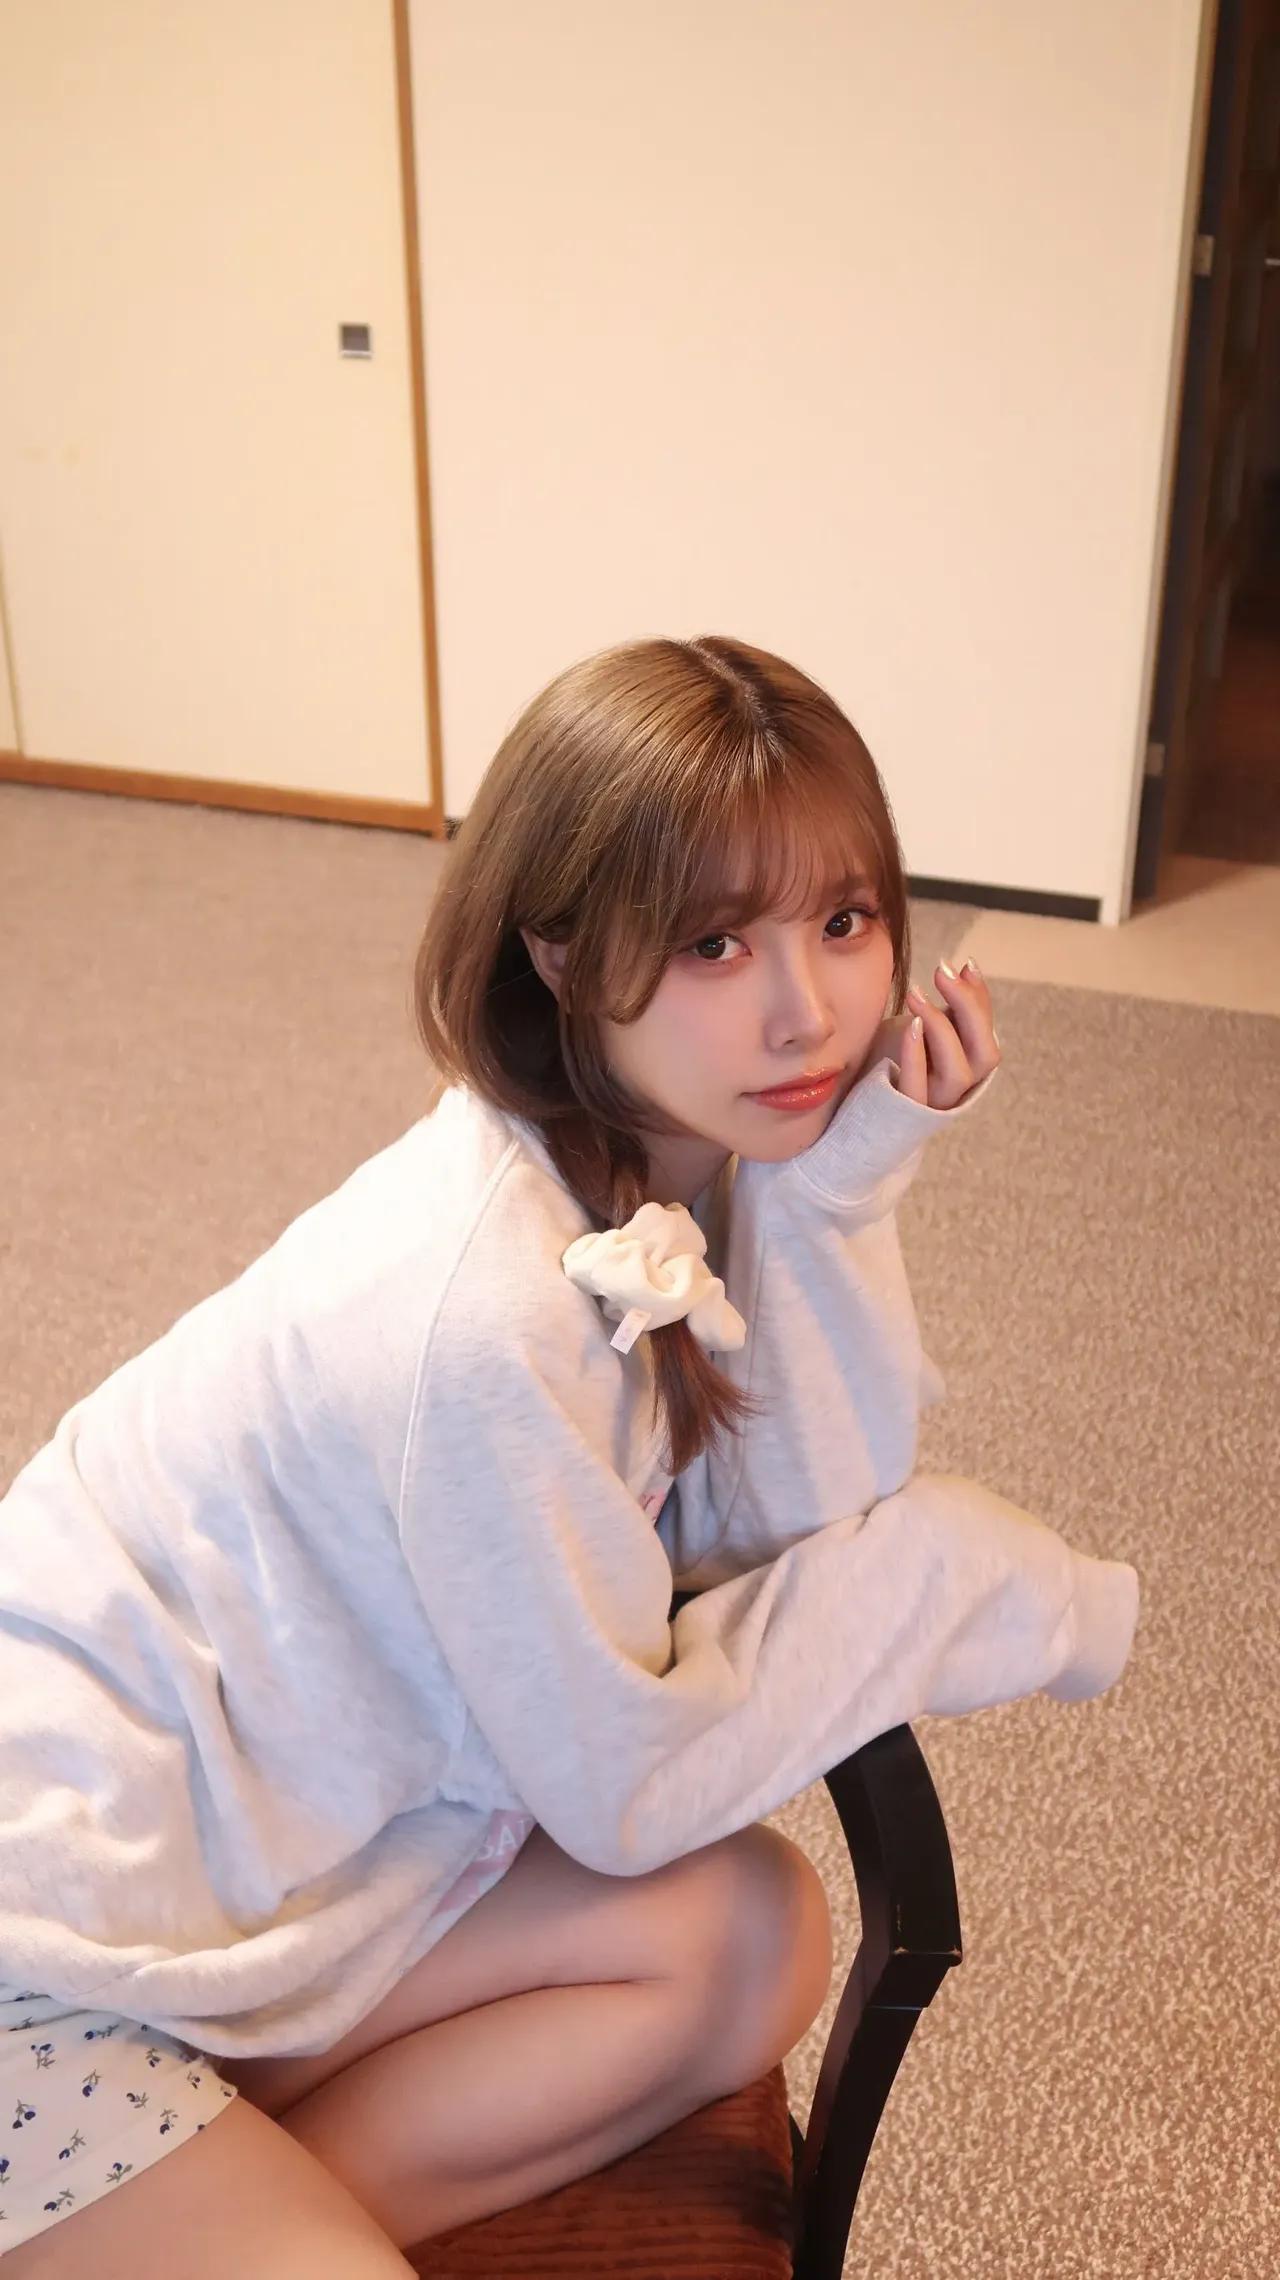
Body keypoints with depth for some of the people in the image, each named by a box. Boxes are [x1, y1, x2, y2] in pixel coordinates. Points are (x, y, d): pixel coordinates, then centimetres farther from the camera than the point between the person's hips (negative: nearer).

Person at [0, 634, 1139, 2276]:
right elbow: (626, 1786, -16)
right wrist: (951, 1560, -9)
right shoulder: (490, 1311, -29)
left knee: (752, 1938, -5)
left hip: (281, 1836, 8)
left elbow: (790, 1525, -7)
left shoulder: (668, 1151, -5)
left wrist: (842, 1197, -17)